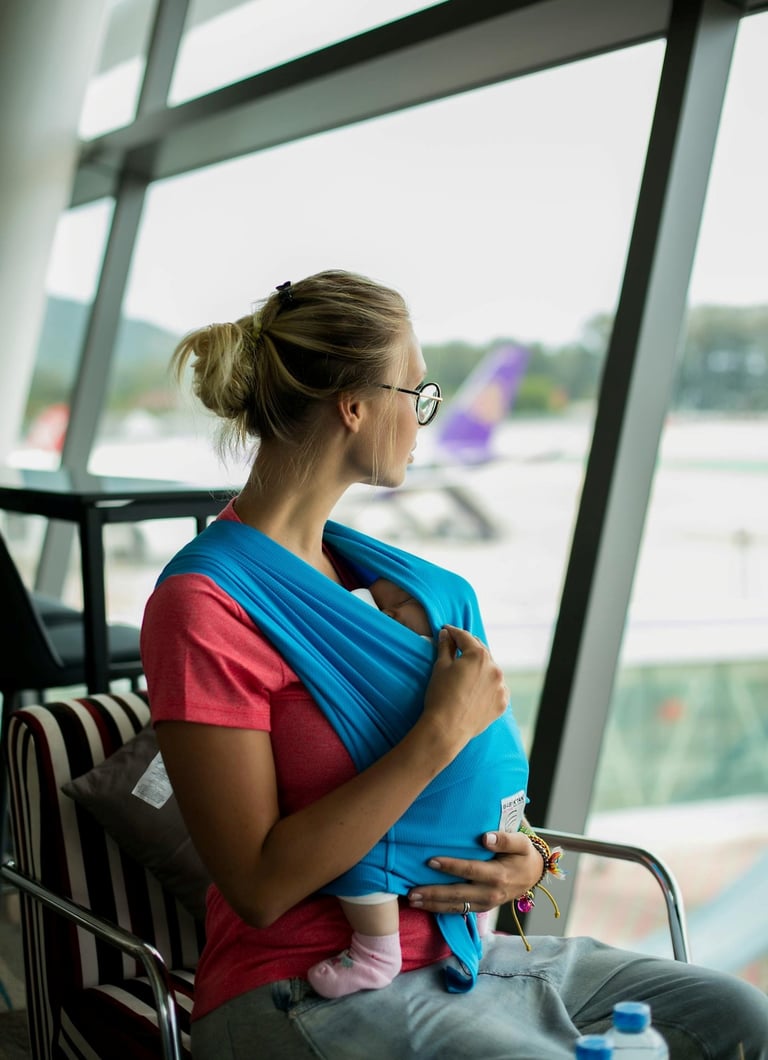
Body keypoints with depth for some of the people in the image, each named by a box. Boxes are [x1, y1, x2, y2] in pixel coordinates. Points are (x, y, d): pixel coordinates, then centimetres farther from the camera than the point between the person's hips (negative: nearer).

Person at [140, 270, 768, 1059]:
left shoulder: (364, 564, 8)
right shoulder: (204, 603, -17)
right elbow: (260, 888, -21)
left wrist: (521, 863, -4)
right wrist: (443, 732, -22)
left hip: (446, 950, 7)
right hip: (301, 991, -7)